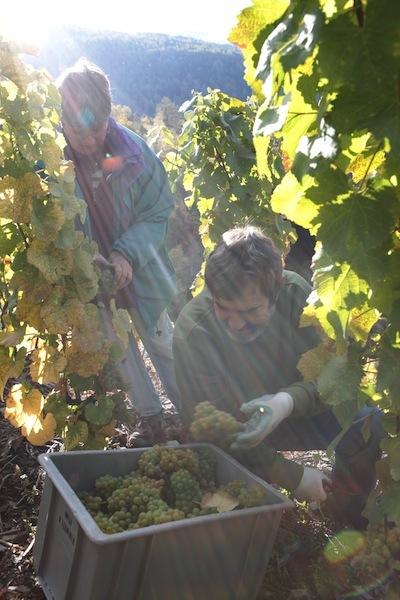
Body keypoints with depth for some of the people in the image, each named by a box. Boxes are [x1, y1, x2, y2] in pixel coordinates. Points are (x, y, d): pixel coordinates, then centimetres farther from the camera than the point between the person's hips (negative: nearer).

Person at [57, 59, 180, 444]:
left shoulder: (131, 147, -17)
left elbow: (158, 211, -10)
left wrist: (128, 253, -23)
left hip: (139, 267, -1)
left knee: (161, 341, 12)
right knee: (118, 350, 14)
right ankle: (149, 418, 33)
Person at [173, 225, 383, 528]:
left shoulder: (295, 292, -23)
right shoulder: (191, 331, -29)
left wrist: (287, 401, -42)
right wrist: (293, 477, -24)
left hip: (296, 410, 2)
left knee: (370, 424, -23)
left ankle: (351, 513, 8)